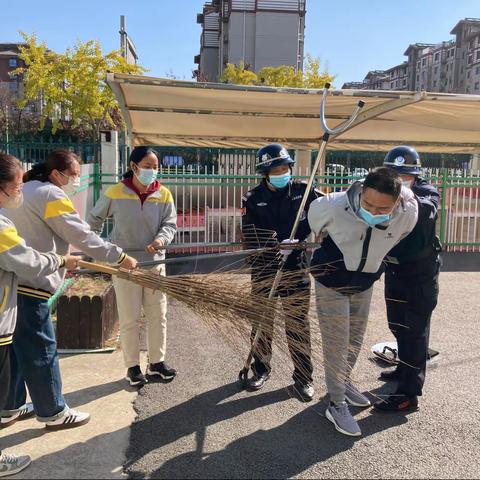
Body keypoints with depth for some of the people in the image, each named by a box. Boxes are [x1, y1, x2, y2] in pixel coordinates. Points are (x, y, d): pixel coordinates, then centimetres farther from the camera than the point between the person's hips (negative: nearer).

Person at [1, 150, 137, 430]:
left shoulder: (26, 191, 20)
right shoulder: (50, 195, -11)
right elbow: (83, 236, -14)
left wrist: (65, 260, 17)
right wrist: (120, 257, -6)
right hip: (28, 287, -10)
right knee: (41, 351, 1)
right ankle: (54, 412, 13)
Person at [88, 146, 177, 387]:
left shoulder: (164, 194, -1)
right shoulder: (115, 193, -6)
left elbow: (170, 224, -5)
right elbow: (94, 220, 8)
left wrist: (160, 240, -26)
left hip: (155, 263, 3)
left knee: (158, 315, 10)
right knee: (129, 319, 4)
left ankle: (157, 362, 25)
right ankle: (132, 366, 19)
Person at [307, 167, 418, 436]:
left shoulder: (409, 213, -25)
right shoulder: (333, 206, -34)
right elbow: (312, 221, -8)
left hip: (365, 284, 4)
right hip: (331, 284, -4)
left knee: (355, 339, 20)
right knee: (336, 345, 0)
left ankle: (344, 382, 44)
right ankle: (337, 405, 16)